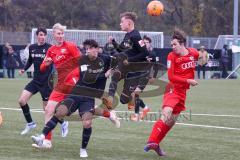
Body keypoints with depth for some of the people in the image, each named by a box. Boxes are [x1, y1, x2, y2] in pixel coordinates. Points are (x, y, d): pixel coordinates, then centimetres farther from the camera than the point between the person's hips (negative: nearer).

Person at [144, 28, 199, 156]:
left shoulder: (193, 53, 1)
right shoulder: (172, 56, -11)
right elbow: (171, 77, -14)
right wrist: (188, 81, -18)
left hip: (182, 92, 6)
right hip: (172, 89, -6)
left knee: (171, 121, 9)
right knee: (167, 115, -27)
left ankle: (155, 144, 19)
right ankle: (152, 141, -25)